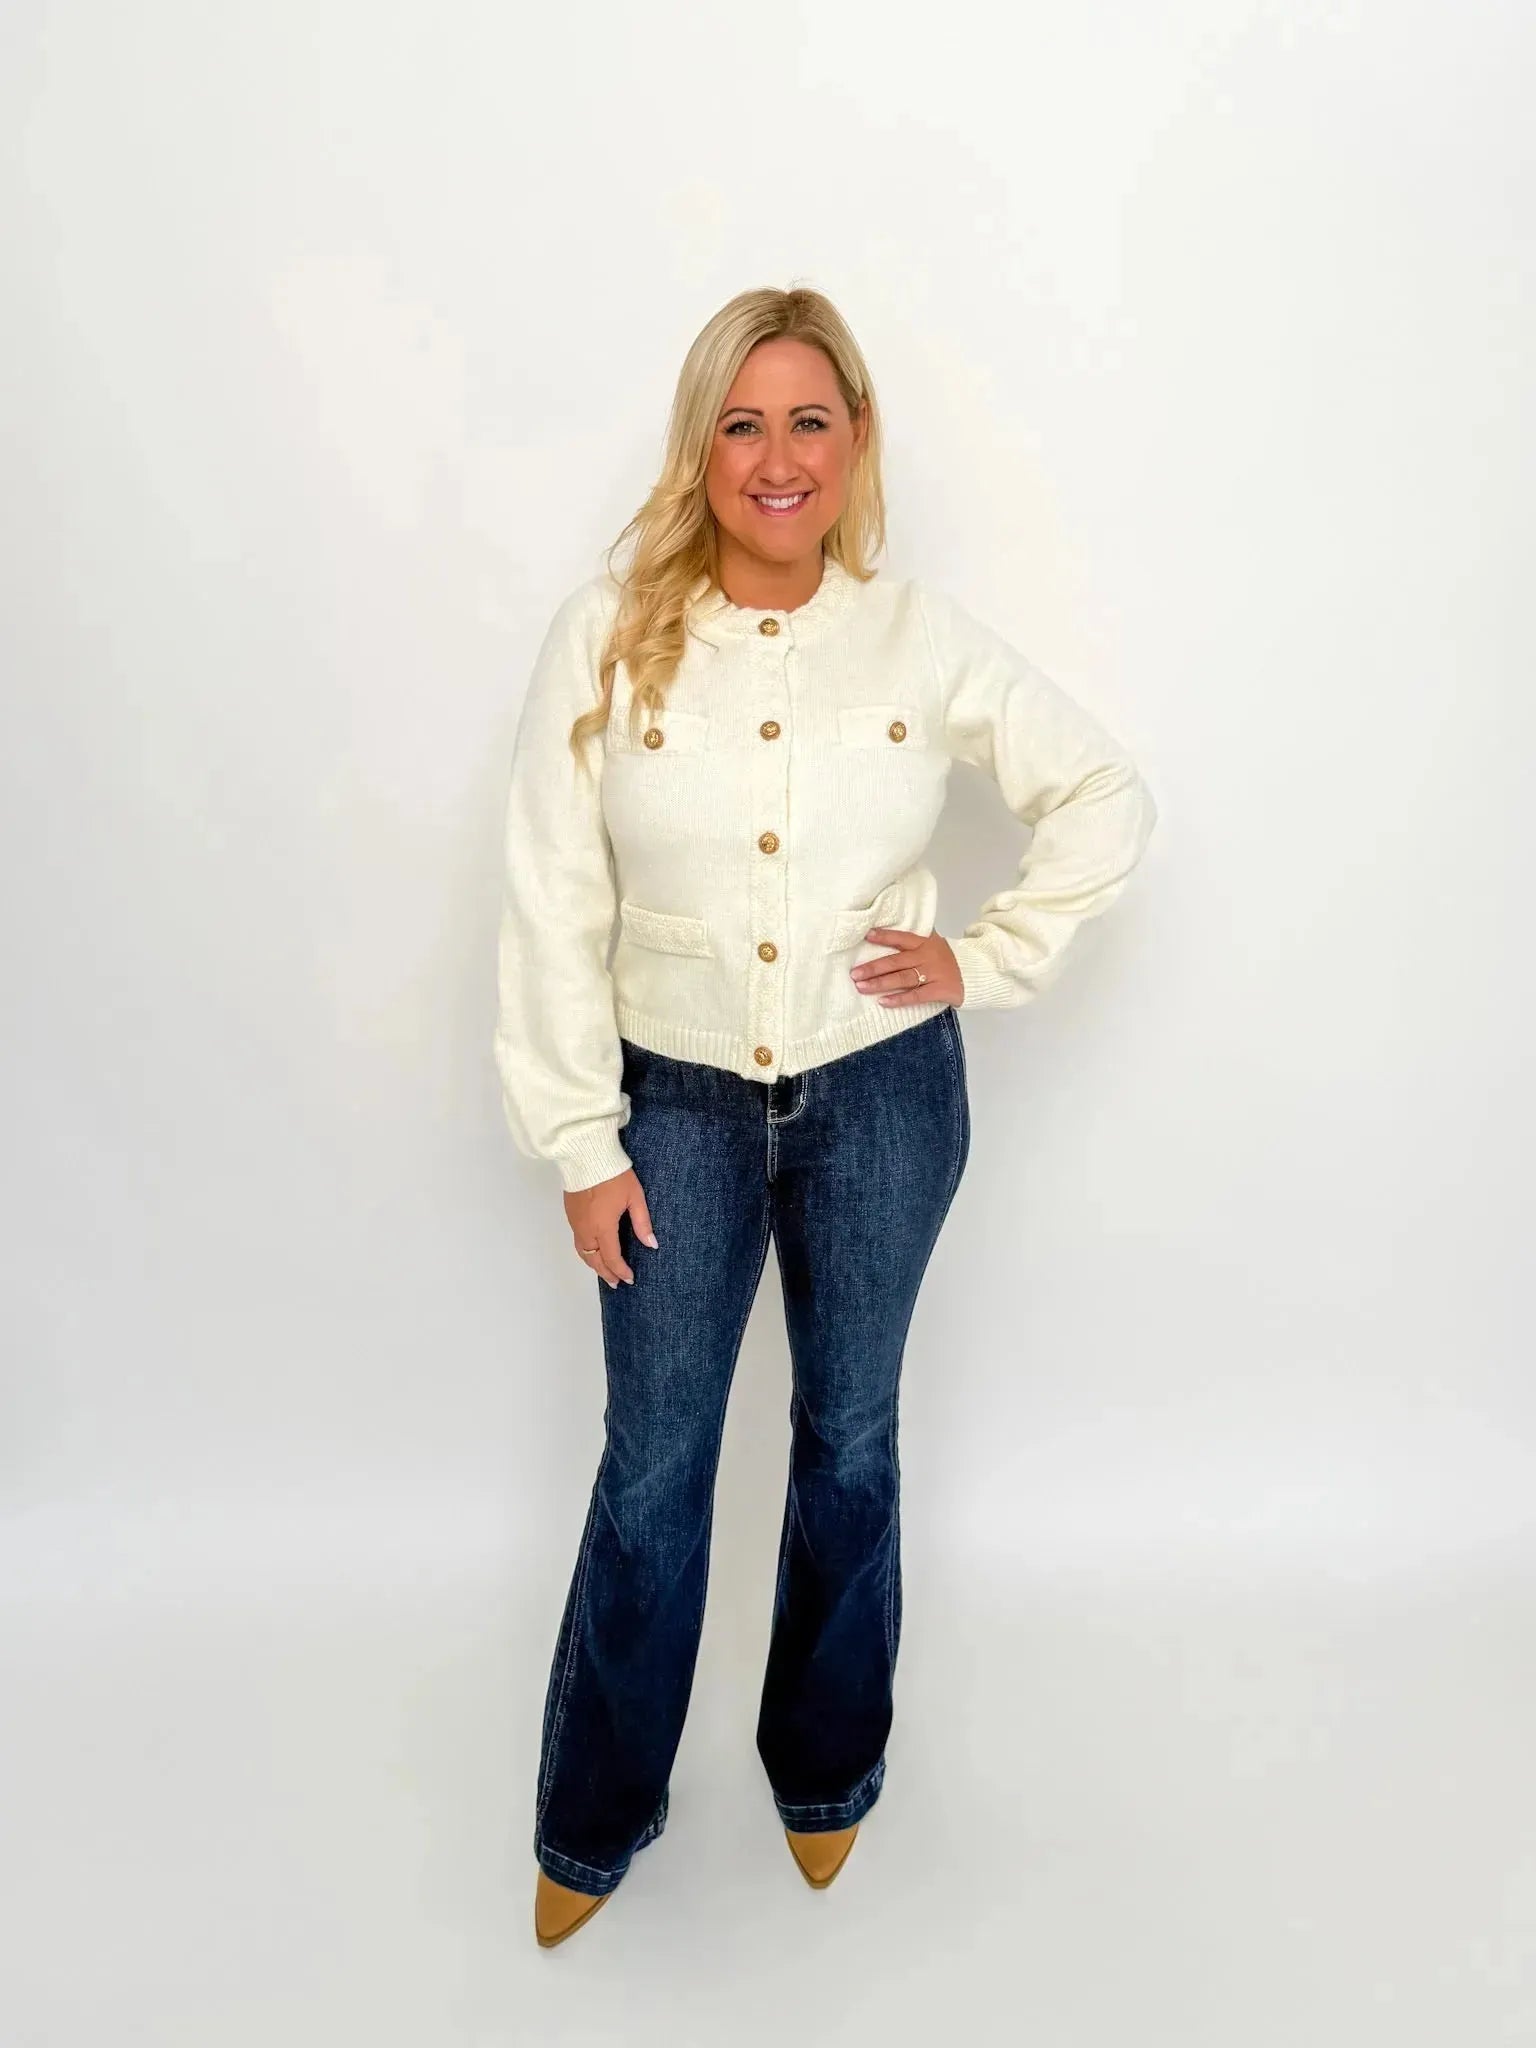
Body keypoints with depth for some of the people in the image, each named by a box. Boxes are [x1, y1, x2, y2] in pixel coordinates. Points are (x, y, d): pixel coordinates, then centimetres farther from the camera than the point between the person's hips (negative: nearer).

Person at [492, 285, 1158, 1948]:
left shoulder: (922, 638, -5)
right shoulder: (607, 637, -9)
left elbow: (1109, 799, 5)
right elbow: (552, 907, -7)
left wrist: (989, 959, -4)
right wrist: (581, 1143, -8)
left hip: (883, 1096, 1)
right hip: (678, 1099, -1)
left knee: (848, 1436, 16)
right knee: (651, 1465, 9)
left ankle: (827, 1770, 41)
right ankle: (595, 1817, 33)